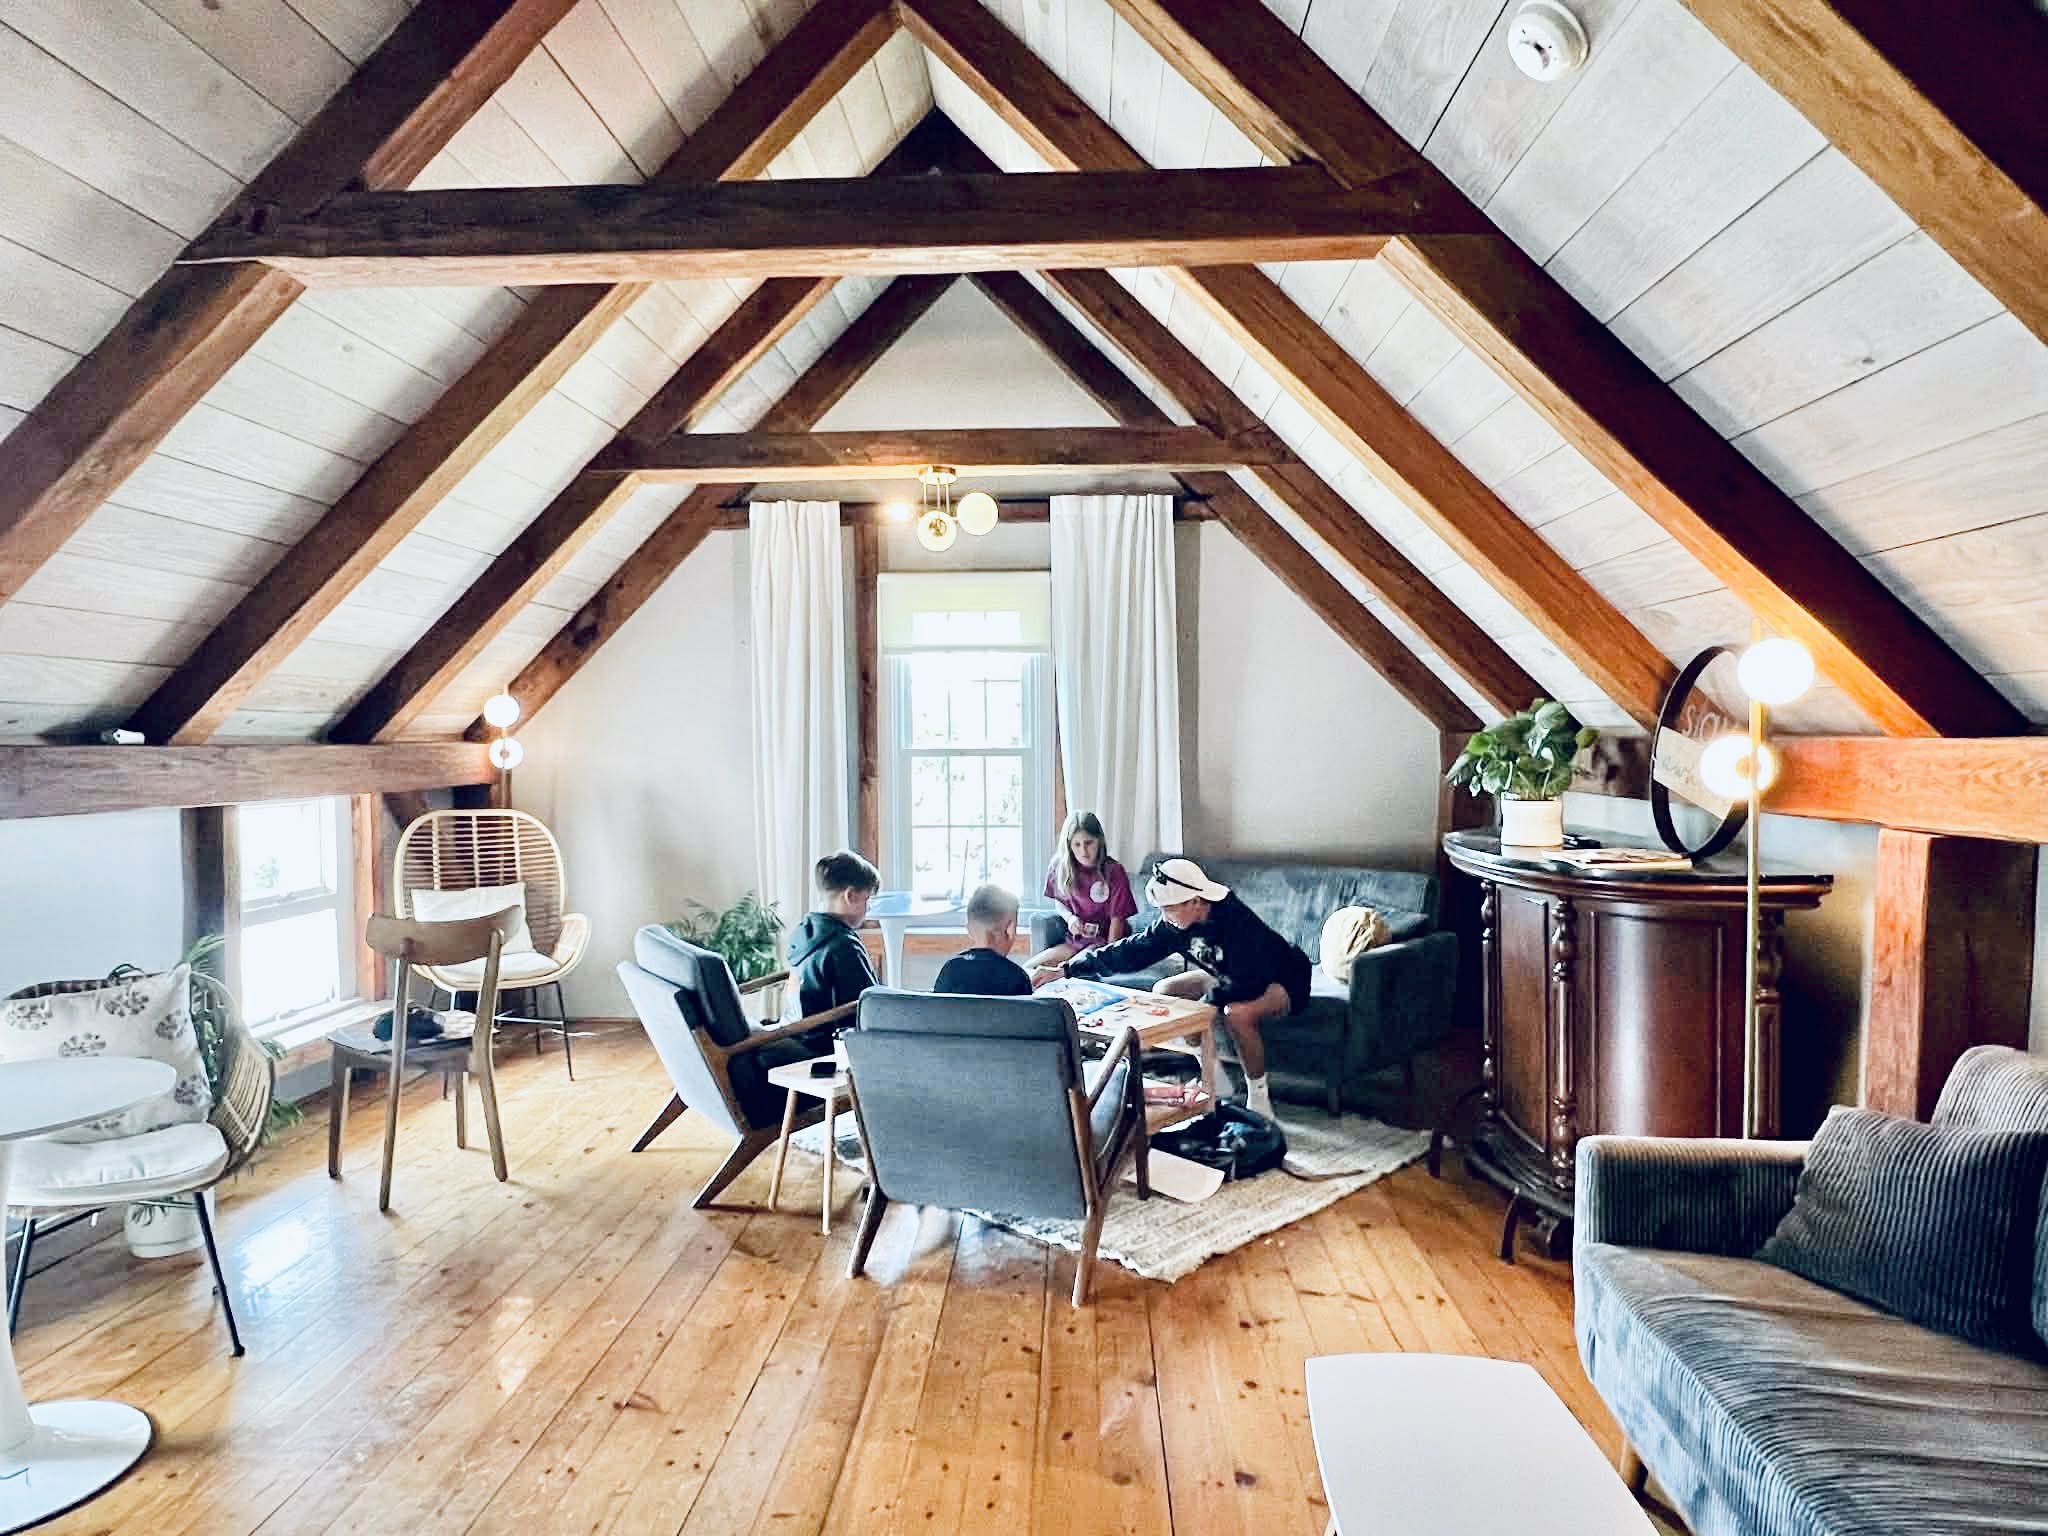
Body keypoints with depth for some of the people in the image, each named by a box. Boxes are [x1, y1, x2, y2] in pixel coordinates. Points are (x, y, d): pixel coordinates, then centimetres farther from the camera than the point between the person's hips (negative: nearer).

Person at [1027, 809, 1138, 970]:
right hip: (1075, 940, 5)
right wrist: (1069, 917, -5)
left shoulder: (1113, 871, -14)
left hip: (1104, 941, -5)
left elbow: (1117, 919, -12)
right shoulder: (1061, 867, -1)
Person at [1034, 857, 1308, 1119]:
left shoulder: (1237, 922, -35)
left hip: (1282, 980, -8)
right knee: (1164, 991, 1)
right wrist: (1066, 969, -14)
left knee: (1238, 1013, -37)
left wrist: (1206, 995, -21)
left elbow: (1246, 985, -37)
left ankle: (1258, 1096, -13)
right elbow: (1131, 951, -11)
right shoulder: (1177, 924, -14)